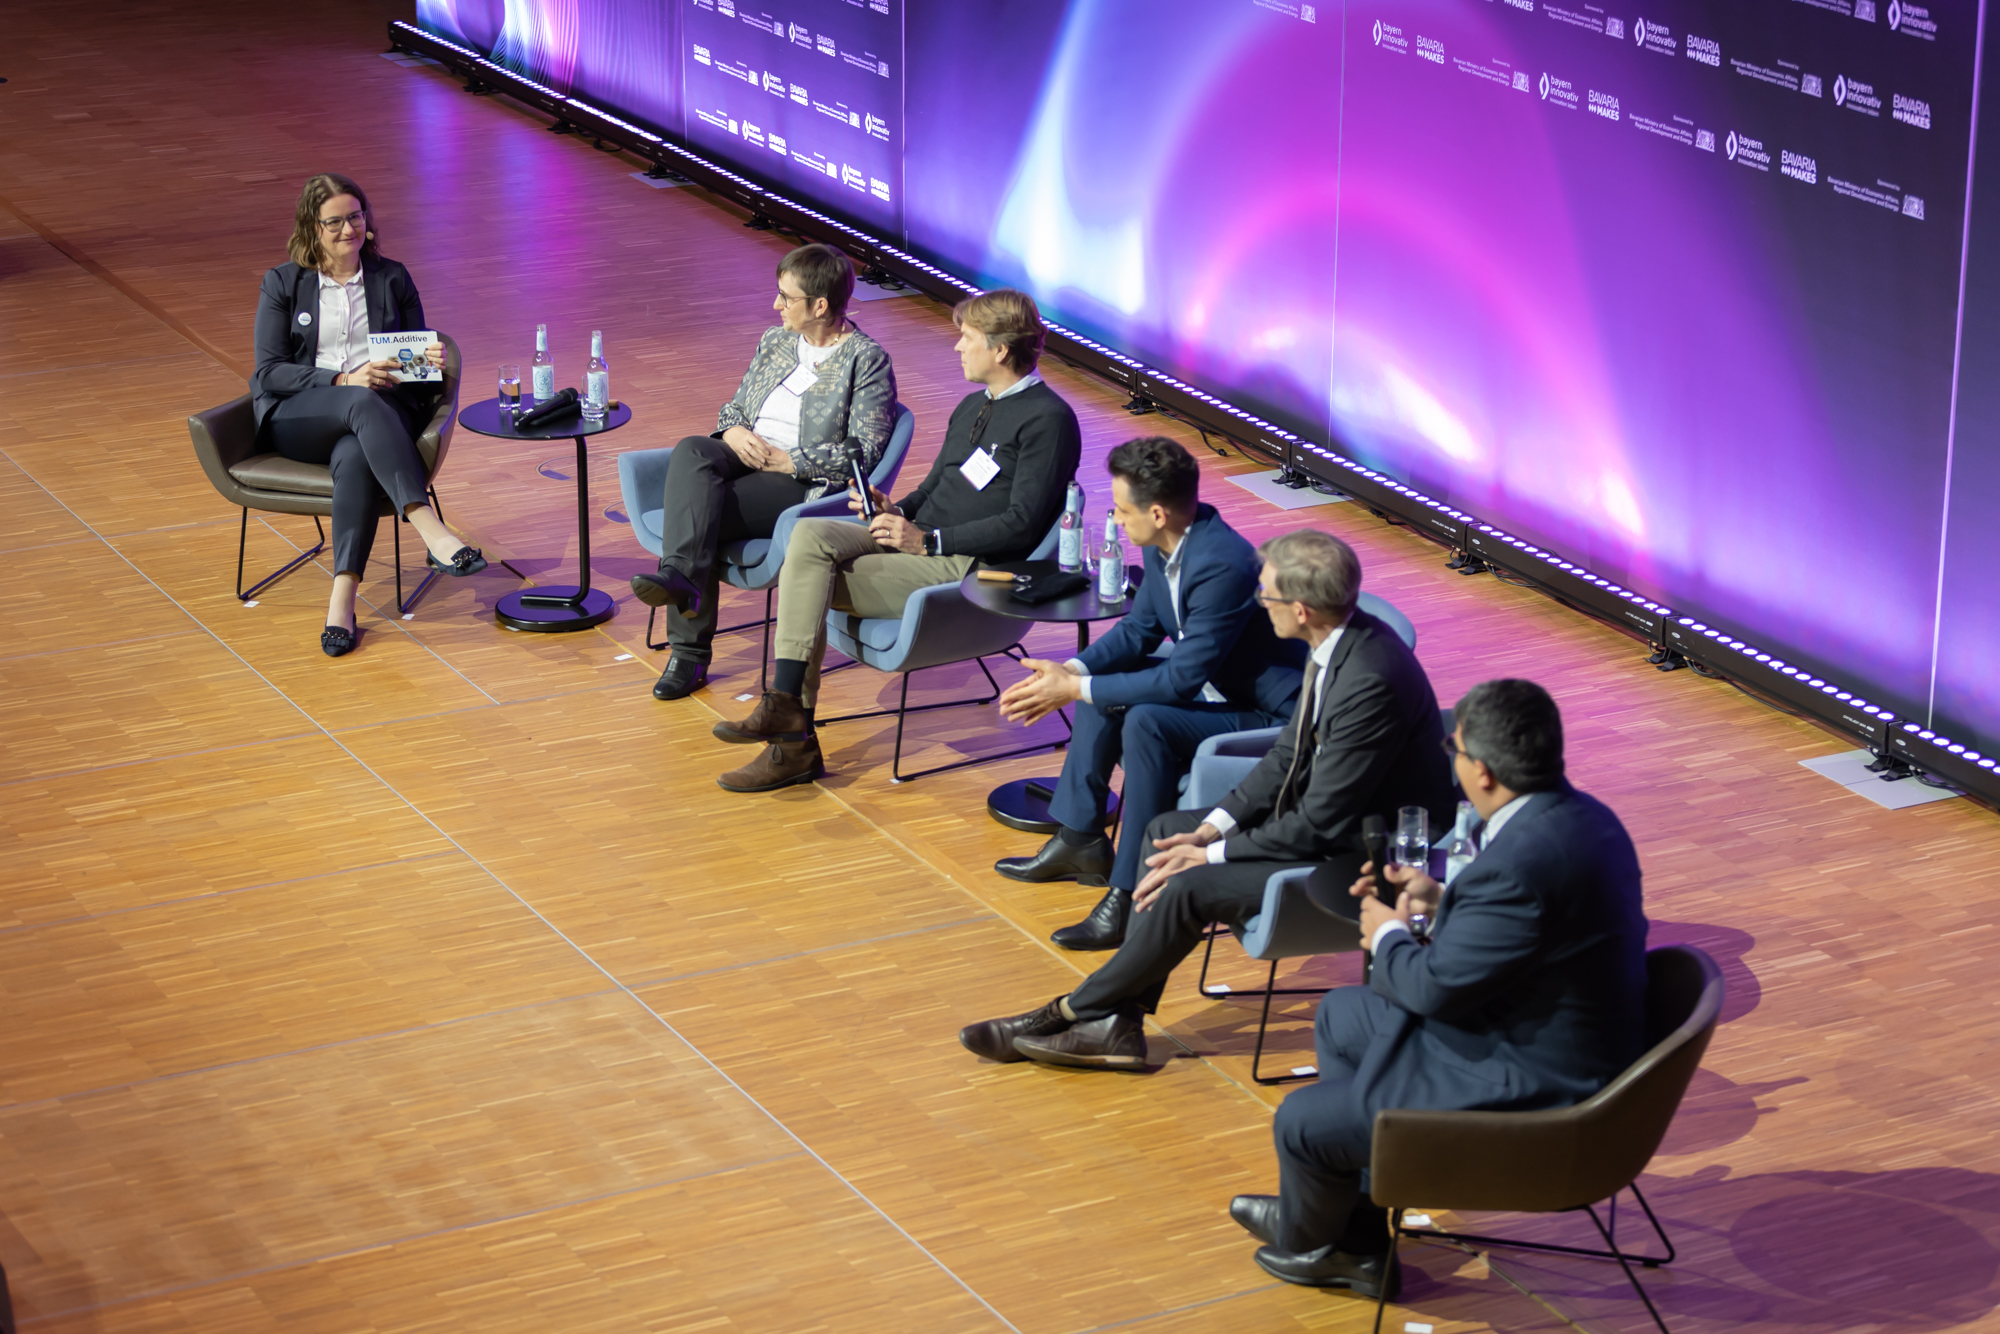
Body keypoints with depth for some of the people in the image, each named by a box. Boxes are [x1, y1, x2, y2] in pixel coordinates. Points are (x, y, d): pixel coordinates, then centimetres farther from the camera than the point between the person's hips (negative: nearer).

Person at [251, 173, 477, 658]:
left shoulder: (393, 280, 16)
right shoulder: (282, 285, 10)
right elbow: (269, 370, 0)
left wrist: (428, 360, -8)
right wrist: (343, 381, -15)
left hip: (382, 412, 1)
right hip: (295, 419, -1)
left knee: (354, 459, -38)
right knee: (364, 405, -38)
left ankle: (342, 599, -47)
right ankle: (433, 535, -51)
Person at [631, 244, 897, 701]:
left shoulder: (868, 361, -2)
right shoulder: (775, 342, 20)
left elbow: (863, 452, -10)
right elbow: (735, 407, 25)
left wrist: (786, 460, -15)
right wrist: (733, 432, -1)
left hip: (801, 482, -6)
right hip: (744, 456, 6)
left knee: (696, 511, -31)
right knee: (690, 451, -31)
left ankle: (690, 652, -31)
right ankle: (682, 578, -43)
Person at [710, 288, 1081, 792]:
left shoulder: (1048, 420, -9)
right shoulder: (972, 407, 22)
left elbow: (1022, 525, -16)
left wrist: (928, 540, -16)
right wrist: (896, 511, 4)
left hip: (968, 568, -9)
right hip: (917, 542, 9)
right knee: (810, 536, -17)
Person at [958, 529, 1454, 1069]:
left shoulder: (1371, 680, -30)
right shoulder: (1337, 644, 0)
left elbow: (1319, 824, -26)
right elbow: (1289, 755, 11)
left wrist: (1211, 856, -17)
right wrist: (1214, 827, 0)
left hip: (1360, 858, -10)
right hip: (1328, 815, 10)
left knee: (1189, 888, -18)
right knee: (1166, 831, 7)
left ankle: (1074, 1013, 2)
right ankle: (1115, 1026, 4)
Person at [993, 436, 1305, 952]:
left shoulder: (1223, 565, -31)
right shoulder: (1169, 545, -3)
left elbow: (1181, 678, -29)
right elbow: (1140, 628, 10)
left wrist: (1078, 690, -23)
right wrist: (1073, 671, -7)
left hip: (1269, 715, -10)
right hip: (1219, 685, 10)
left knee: (1146, 722, -29)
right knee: (1103, 679, 10)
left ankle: (1132, 895, -20)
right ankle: (1079, 841, 18)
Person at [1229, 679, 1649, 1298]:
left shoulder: (1521, 863, -33)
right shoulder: (1582, 814, -2)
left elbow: (1436, 986, -22)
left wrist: (1389, 936, -2)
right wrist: (1440, 903, 10)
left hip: (1526, 1093, -11)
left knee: (1302, 1121, 1)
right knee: (1340, 1017, 23)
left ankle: (1307, 1240, 37)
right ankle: (1355, 1245, 33)